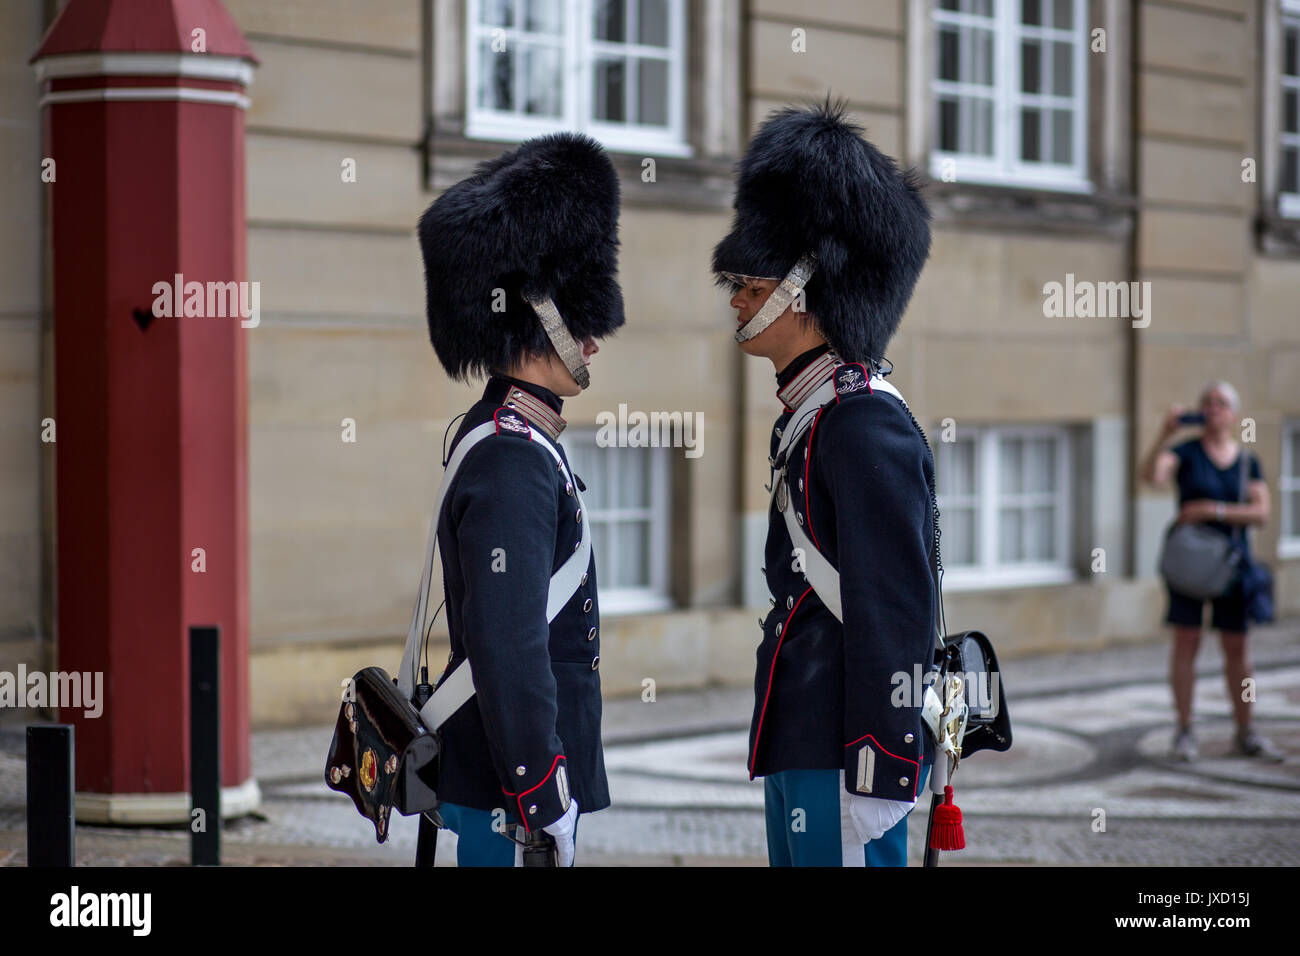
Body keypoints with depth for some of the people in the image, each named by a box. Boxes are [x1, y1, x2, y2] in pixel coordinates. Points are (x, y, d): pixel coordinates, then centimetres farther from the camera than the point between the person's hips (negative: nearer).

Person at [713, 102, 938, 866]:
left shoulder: (870, 429, -16)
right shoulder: (810, 416, 15)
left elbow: (895, 617, -20)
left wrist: (879, 776, -21)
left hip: (846, 756, -10)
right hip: (800, 747, 10)